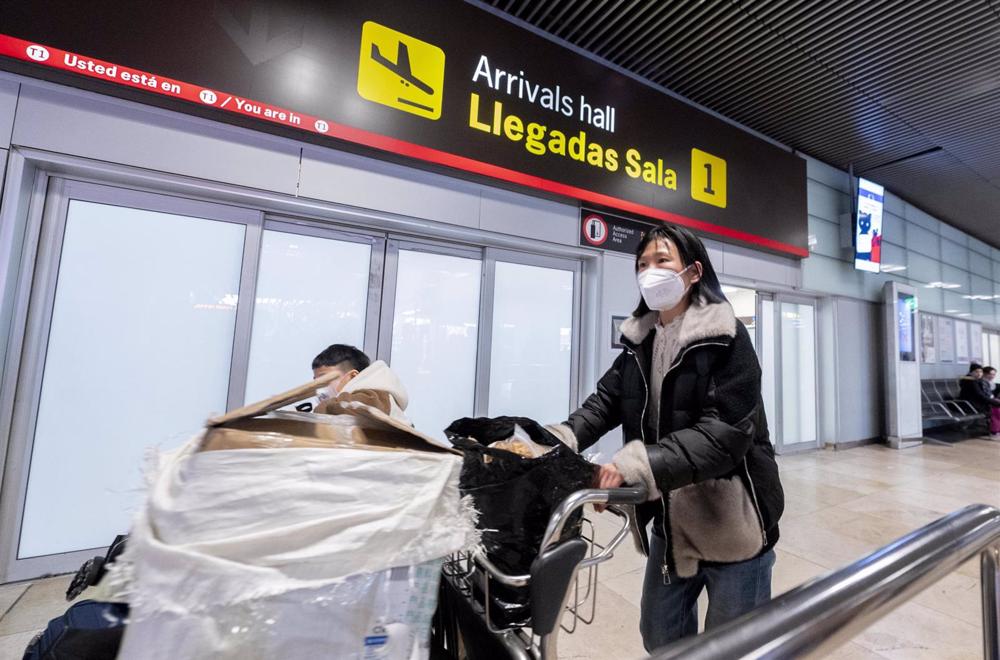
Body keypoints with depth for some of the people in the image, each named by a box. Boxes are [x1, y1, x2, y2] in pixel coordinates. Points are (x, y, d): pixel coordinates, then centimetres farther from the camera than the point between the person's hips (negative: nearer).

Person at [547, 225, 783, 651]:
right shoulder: (639, 339, 3)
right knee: (660, 635, 23)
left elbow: (724, 433, -26)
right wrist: (560, 439, -21)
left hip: (731, 520, -5)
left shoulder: (727, 337, -16)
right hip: (671, 518, 6)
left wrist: (636, 465, -38)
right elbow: (606, 400, -3)